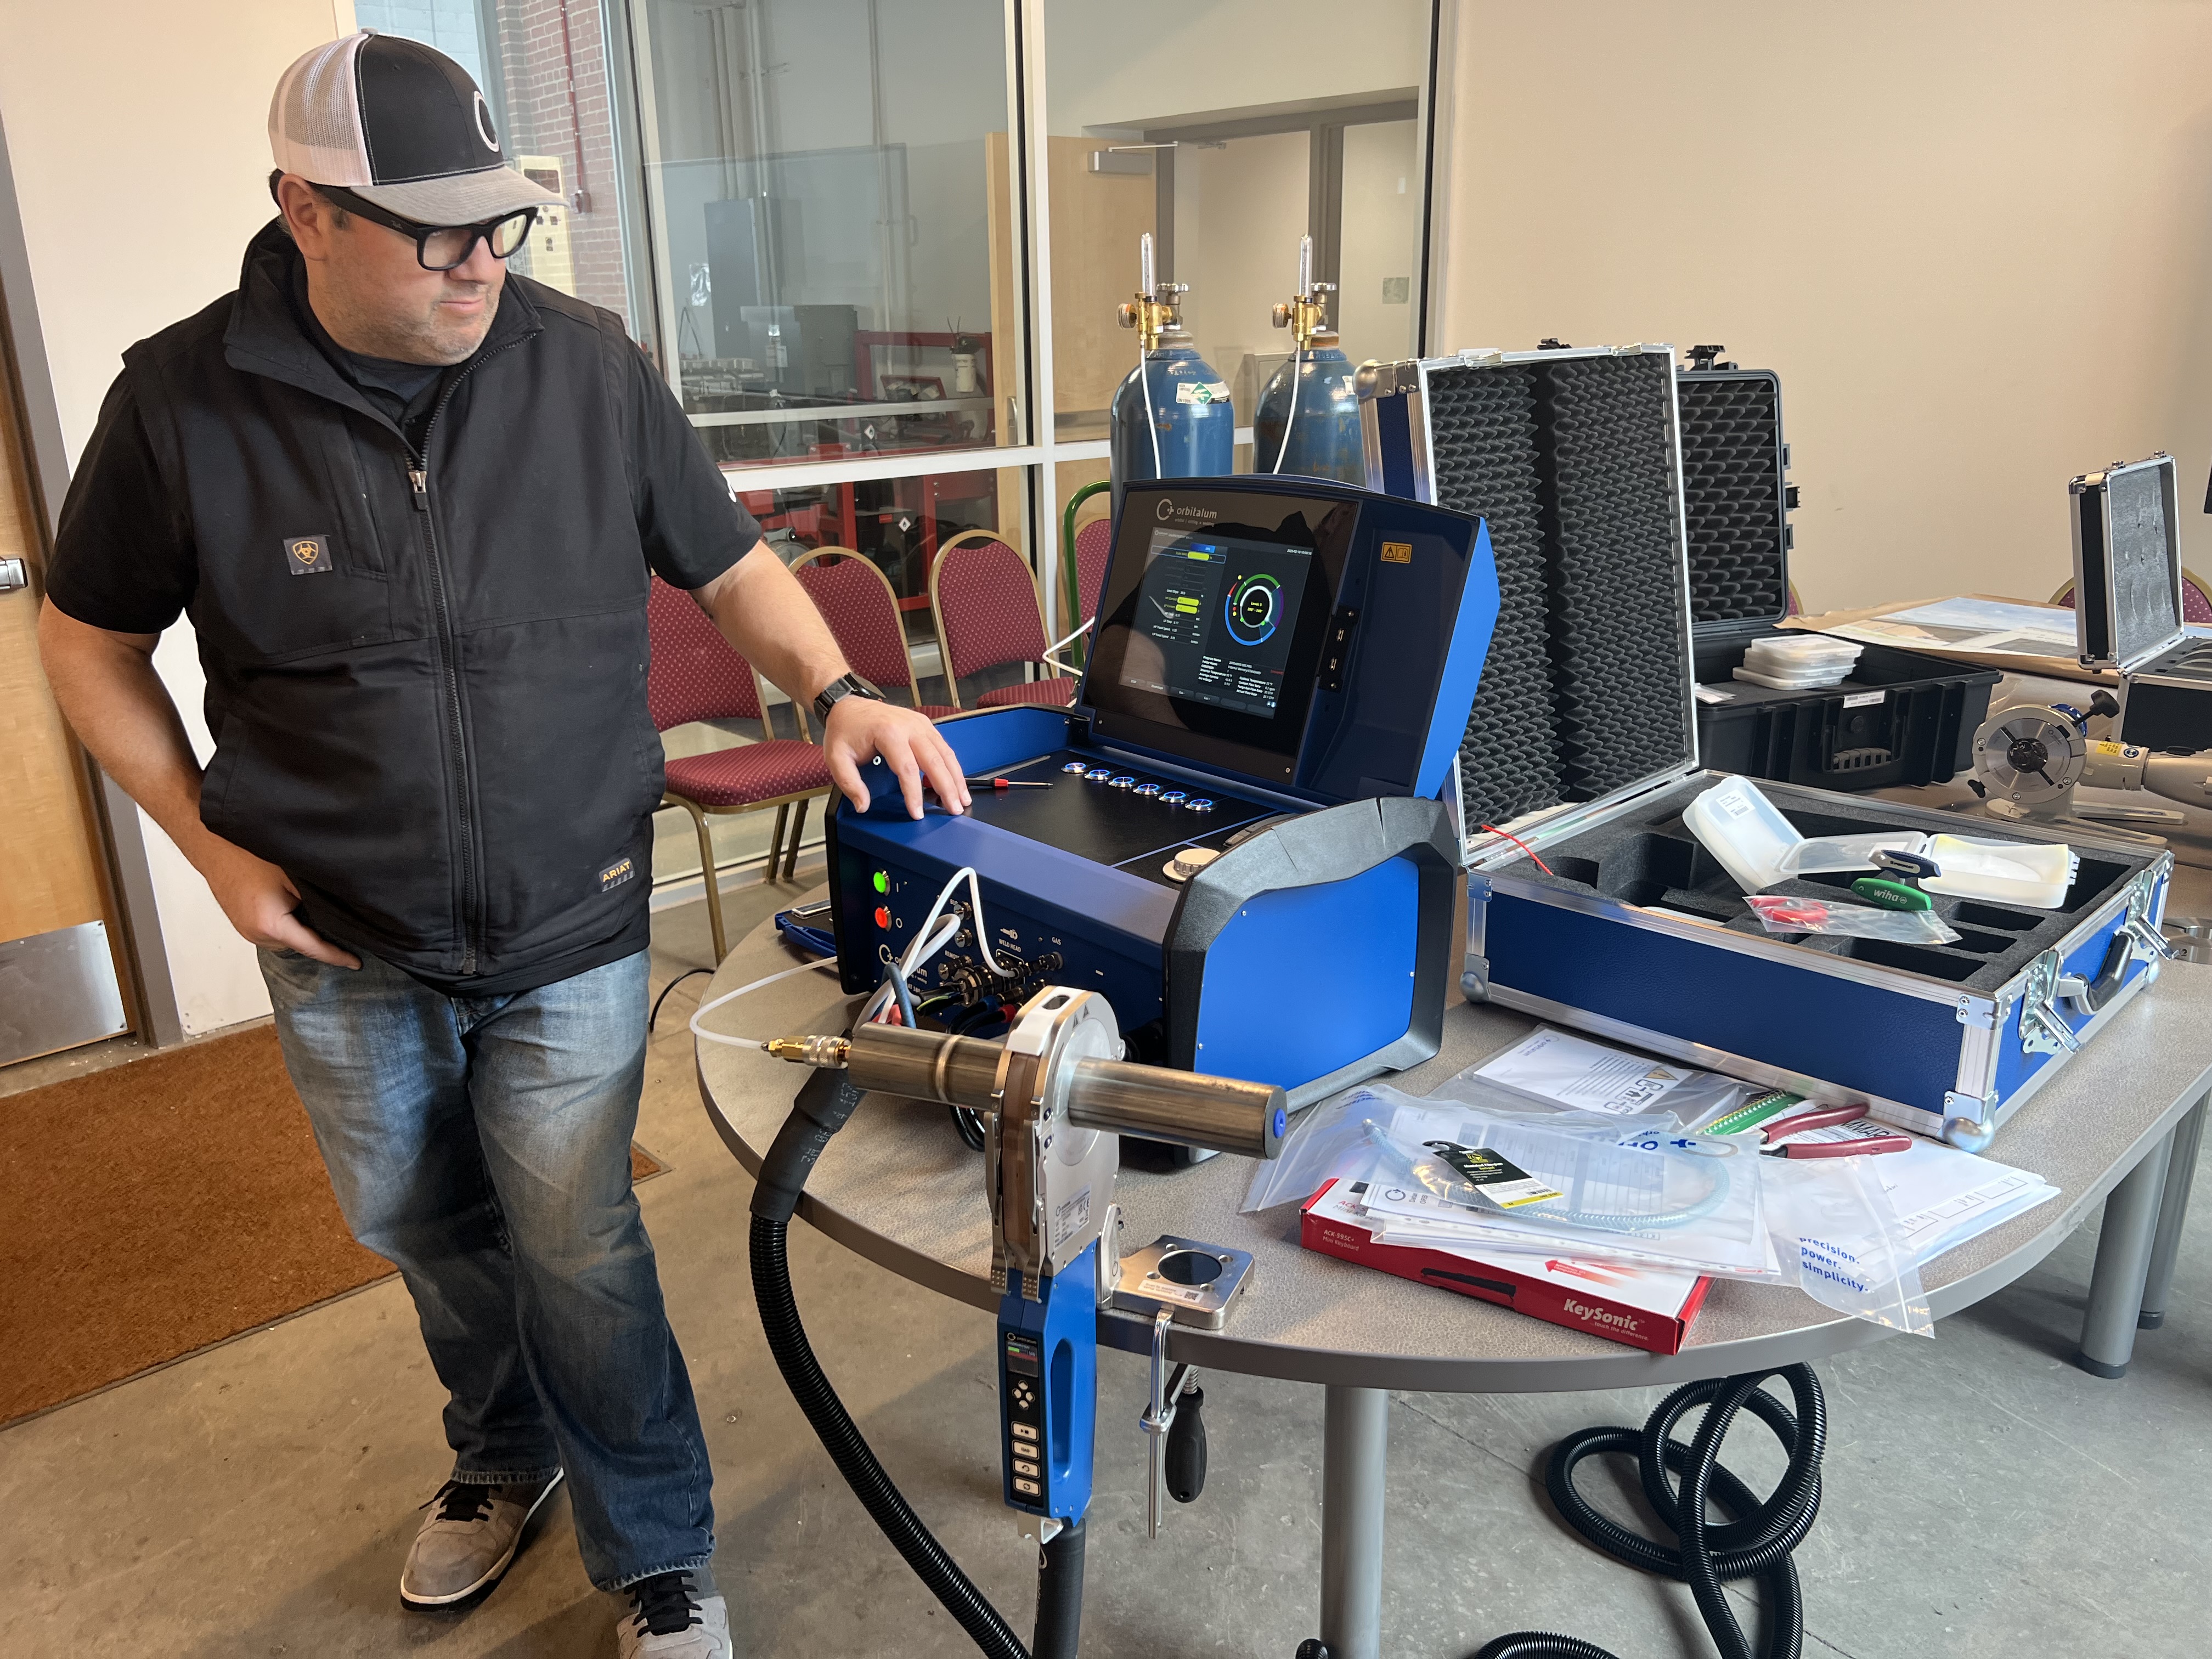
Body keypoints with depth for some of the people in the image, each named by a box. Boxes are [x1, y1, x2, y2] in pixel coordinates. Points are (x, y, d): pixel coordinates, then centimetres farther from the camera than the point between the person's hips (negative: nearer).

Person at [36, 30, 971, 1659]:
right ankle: (507, 1449, 50)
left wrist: (836, 690, -14)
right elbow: (90, 640, 4)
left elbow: (726, 559, 2)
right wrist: (217, 848, -3)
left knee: (577, 1247, 3)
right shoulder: (186, 400, -10)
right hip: (342, 936, 2)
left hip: (571, 923, -2)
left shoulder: (585, 363, -9)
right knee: (417, 1223, 21)